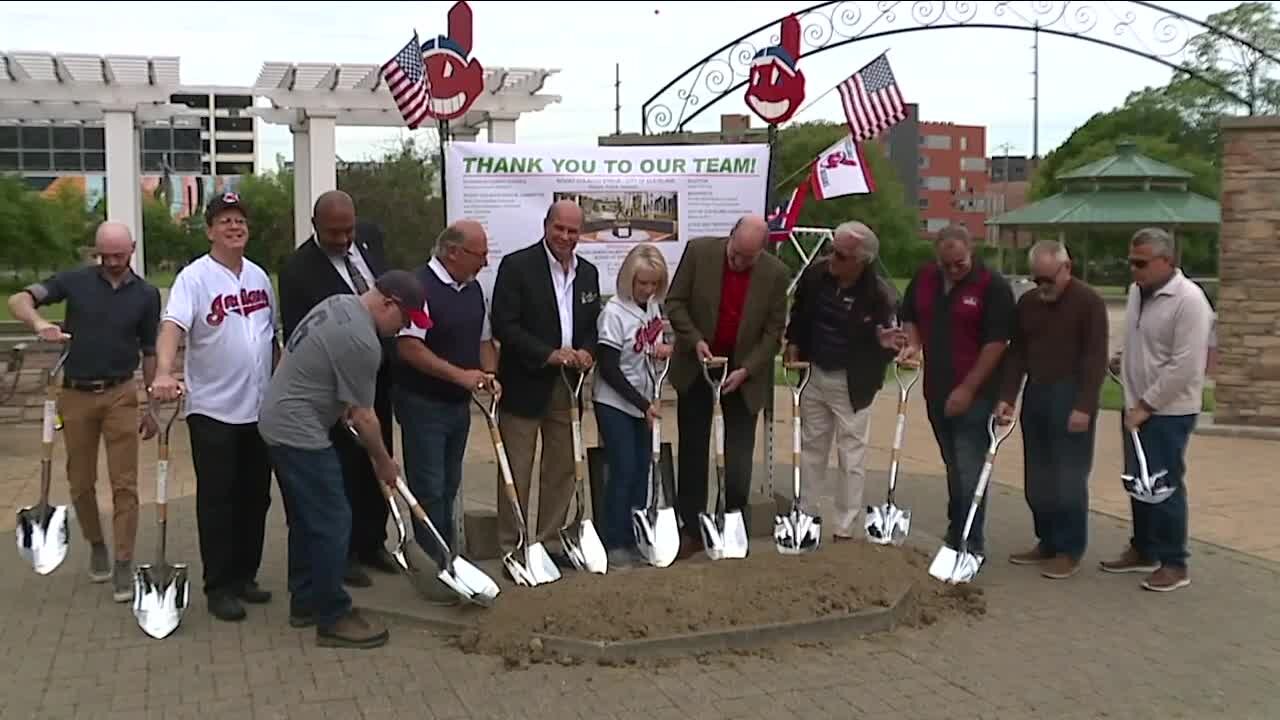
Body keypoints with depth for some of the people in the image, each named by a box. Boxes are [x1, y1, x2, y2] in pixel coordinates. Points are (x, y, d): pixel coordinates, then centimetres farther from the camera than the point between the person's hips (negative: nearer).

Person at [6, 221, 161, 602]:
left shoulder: (146, 294, 1)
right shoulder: (75, 281, -1)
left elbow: (150, 353, 8)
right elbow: (18, 300, -12)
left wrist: (150, 406, 7)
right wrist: (38, 321, -34)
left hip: (120, 394, -1)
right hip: (76, 395, 1)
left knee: (124, 484, -4)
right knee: (81, 483, 11)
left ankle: (123, 563, 2)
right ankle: (96, 546, 32)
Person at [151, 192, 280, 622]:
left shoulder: (259, 276, 9)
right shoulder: (194, 278, -11)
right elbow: (172, 328, -26)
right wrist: (164, 373, -43)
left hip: (260, 409, 6)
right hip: (213, 410, -6)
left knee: (255, 499, 13)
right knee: (217, 502, 0)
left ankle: (244, 576, 26)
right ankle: (219, 588, 9)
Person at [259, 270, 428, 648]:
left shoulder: (340, 303, 8)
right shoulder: (361, 341, -22)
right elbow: (363, 417, -15)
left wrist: (342, 406, 27)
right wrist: (384, 462, -1)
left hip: (279, 422, 11)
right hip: (300, 433, -11)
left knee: (306, 519, 17)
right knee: (331, 523, -6)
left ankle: (305, 602, 26)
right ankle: (334, 619, 1)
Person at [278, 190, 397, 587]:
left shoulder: (370, 235, -3)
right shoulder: (298, 270, -21)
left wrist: (398, 350, 10)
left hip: (380, 372, 6)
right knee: (343, 466, 3)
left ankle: (372, 543, 29)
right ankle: (341, 553, 17)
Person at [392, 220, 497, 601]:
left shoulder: (473, 288, 8)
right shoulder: (420, 286, -18)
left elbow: (484, 340, 17)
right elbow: (408, 346, -24)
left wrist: (489, 375, -2)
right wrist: (459, 375, -25)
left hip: (459, 404, 8)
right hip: (423, 403, -8)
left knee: (448, 487, 15)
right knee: (429, 489, -2)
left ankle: (446, 560, 26)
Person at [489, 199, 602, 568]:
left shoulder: (588, 272, 10)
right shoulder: (516, 265, -9)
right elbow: (503, 324, -14)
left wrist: (586, 352, -8)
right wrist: (548, 354, -21)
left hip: (568, 386, 6)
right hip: (524, 384, -6)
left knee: (562, 469, 13)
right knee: (516, 472, 2)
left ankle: (550, 541, 25)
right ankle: (512, 548, 11)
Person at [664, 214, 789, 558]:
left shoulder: (775, 272, -10)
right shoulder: (699, 251, -11)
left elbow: (773, 331, -6)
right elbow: (675, 302, -4)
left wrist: (746, 370, -16)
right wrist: (695, 340, -18)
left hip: (745, 372, 0)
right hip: (696, 366, 1)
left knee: (739, 456, 2)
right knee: (693, 451, 5)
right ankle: (691, 528, 14)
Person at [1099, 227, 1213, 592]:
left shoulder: (1188, 300, -18)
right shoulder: (1137, 290, 7)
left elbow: (1185, 366, -22)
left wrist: (1147, 405, -19)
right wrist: (1124, 361, 9)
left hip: (1169, 411, -8)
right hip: (1137, 406, 8)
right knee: (1138, 482, 14)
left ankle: (1174, 564, 10)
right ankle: (1143, 550, 28)